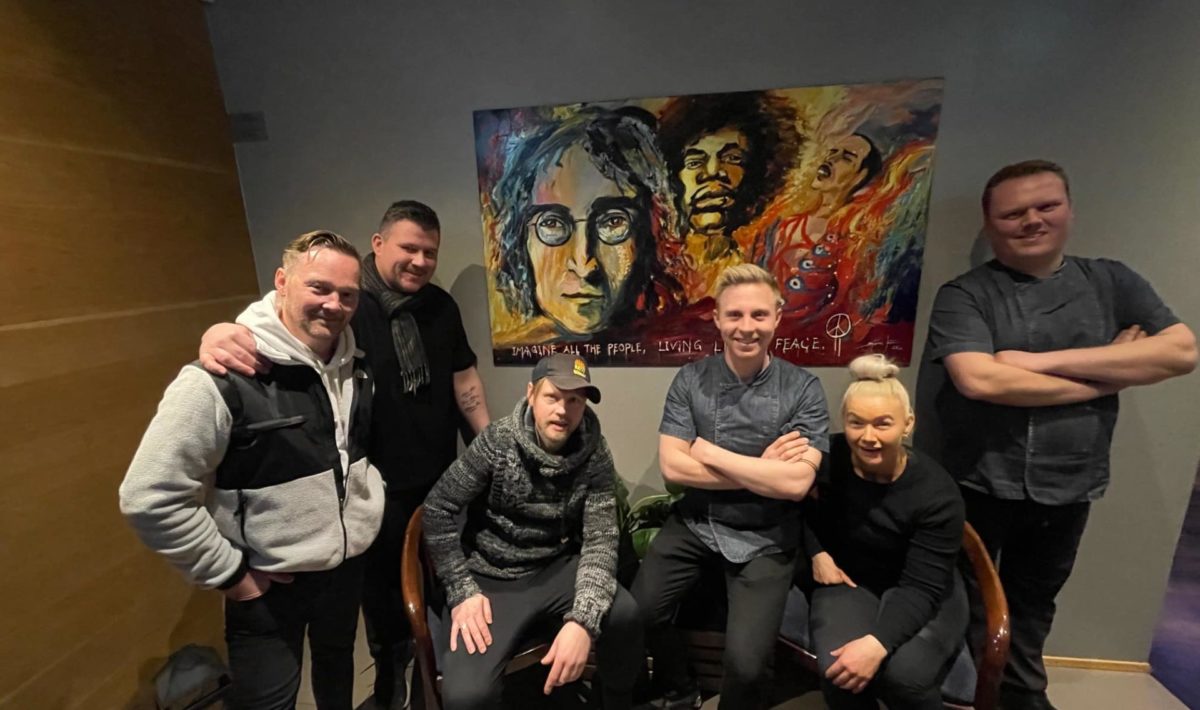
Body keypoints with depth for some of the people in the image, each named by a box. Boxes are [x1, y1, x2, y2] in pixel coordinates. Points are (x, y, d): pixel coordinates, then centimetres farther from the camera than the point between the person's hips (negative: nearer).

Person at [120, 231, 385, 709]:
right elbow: (150, 496, -21)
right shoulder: (223, 378, -25)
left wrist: (369, 498, 6)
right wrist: (229, 572, -16)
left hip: (350, 562, 6)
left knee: (338, 661, 29)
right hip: (270, 583, -5)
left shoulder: (354, 364, -5)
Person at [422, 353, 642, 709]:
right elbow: (437, 511, -9)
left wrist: (583, 620, -29)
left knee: (623, 615, -23)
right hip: (493, 577, -1)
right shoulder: (498, 441, -16)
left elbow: (600, 540, -14)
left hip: (558, 568, 2)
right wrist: (462, 592, -14)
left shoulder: (594, 454, -11)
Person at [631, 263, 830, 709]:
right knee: (636, 614, -7)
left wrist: (710, 453, -16)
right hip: (695, 522, 2)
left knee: (746, 661, -13)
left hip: (765, 539, -1)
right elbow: (672, 467, -12)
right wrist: (763, 468, -16)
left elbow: (796, 483, -20)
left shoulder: (802, 389, -10)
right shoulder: (691, 380, -6)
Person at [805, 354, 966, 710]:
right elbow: (804, 513, 7)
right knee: (839, 672, -26)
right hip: (849, 580, 1)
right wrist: (817, 554, -8)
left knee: (904, 674, -28)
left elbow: (922, 587, -23)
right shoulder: (827, 458, -16)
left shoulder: (937, 492, -21)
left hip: (923, 593, 0)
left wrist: (878, 643, -36)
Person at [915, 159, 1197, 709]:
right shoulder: (964, 294, -11)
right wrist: (1102, 377, -13)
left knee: (1032, 604, 25)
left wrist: (1045, 360, -18)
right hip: (976, 485, -3)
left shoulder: (1111, 282, 4)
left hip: (1068, 488, 4)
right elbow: (980, 380, -23)